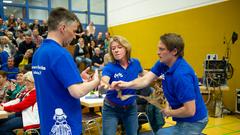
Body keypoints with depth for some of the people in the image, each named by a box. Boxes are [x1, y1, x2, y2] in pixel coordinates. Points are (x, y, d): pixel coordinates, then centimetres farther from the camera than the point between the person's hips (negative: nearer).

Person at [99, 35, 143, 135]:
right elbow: (104, 82, -43)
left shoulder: (135, 63, -10)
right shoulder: (109, 67, -21)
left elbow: (143, 75, 14)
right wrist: (103, 85, -65)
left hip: (131, 107, 3)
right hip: (111, 109, -3)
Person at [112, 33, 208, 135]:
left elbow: (190, 111, -29)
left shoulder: (182, 75, -30)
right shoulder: (163, 63, -4)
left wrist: (169, 113, -13)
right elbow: (145, 80, -12)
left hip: (193, 122, -8)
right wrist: (127, 84, -30)